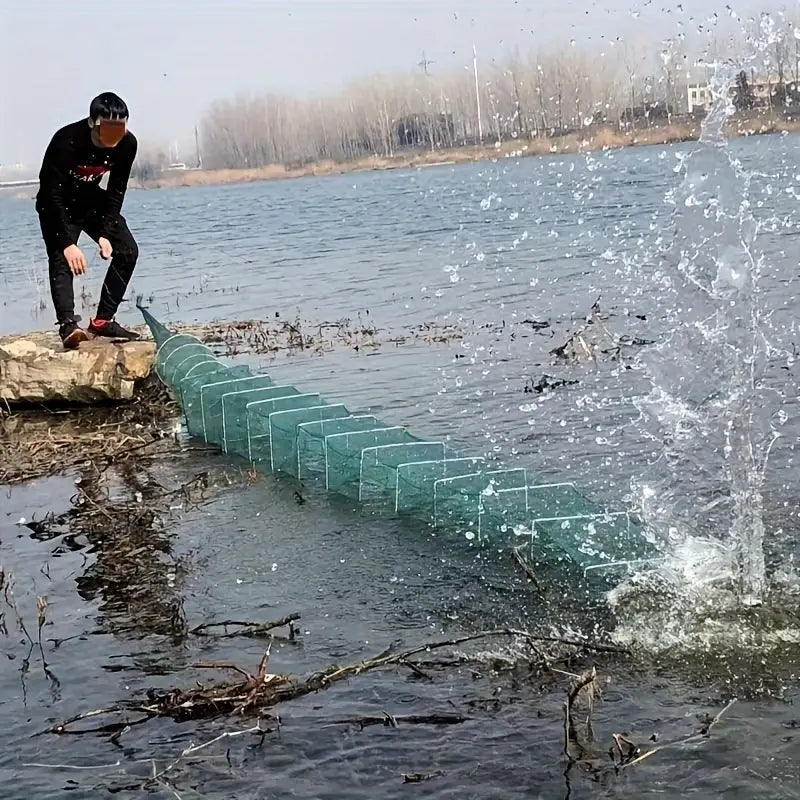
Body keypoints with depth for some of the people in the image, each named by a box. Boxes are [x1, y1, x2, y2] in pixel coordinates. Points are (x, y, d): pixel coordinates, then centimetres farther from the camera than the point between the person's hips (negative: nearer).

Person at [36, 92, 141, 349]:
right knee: (61, 258, -23)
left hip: (92, 199, 5)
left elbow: (116, 191, -9)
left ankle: (103, 320, 2)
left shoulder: (127, 144, -19)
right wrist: (68, 243, -34)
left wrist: (106, 233, -17)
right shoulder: (66, 141, -34)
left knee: (127, 250, -4)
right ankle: (68, 325, -34)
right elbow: (52, 194, -30)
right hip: (58, 203, -5)